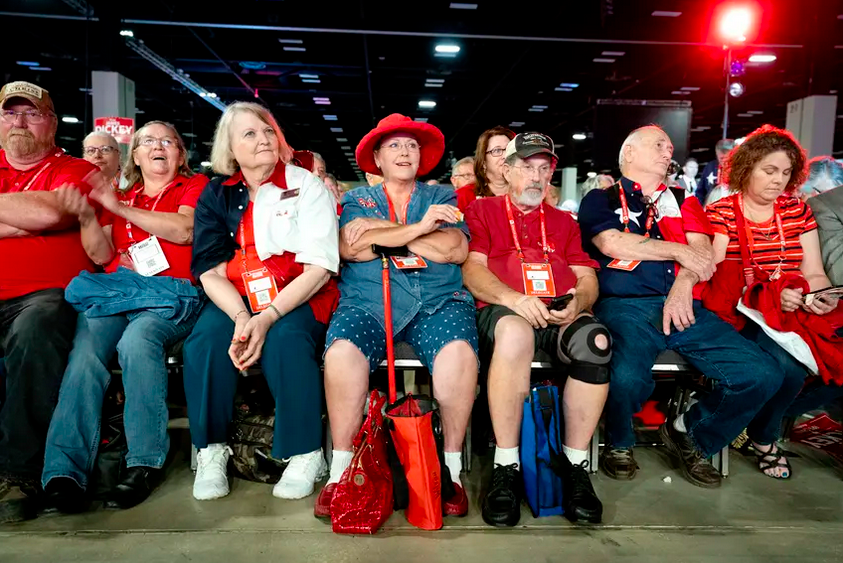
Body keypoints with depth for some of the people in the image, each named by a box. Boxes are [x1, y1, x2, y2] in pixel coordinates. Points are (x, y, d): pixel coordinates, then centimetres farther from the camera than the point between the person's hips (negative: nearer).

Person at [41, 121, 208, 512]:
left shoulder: (195, 186, 16)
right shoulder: (120, 197, 27)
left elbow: (185, 231, -5)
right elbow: (102, 255, 16)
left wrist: (120, 209, -5)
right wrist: (86, 217, -3)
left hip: (169, 294, -4)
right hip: (115, 291, 4)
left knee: (137, 340, -35)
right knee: (85, 349, -27)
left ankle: (145, 462, -27)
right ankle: (65, 470, -28)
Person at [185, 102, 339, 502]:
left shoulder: (307, 187, 1)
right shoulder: (216, 196, 9)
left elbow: (319, 267, -9)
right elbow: (211, 272, 1)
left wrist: (268, 316, -22)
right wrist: (240, 316, -21)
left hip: (297, 298, -2)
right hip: (235, 300, 3)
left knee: (286, 340, -32)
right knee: (205, 339, -26)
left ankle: (305, 454, -17)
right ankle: (211, 450, -9)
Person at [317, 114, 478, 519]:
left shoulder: (442, 197, 19)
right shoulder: (357, 199, 19)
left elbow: (456, 250, -1)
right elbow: (349, 247, -4)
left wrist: (382, 231, -1)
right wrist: (419, 228, -6)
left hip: (437, 302, 0)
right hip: (368, 303, 0)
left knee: (459, 351, -31)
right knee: (341, 352, -30)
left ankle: (452, 467, -13)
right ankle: (340, 470, -14)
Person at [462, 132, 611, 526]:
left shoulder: (563, 221, 26)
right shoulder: (482, 210, 17)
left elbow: (587, 278, 16)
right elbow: (471, 269, 2)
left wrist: (578, 302, -9)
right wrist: (513, 298, -16)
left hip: (560, 316, 3)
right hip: (501, 311, -3)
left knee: (595, 341, -32)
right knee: (514, 333, -39)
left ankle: (576, 466, -17)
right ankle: (506, 469, -27)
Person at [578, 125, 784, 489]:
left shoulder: (682, 201, 26)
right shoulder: (601, 199, 14)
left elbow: (702, 252, 10)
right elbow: (612, 244, -6)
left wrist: (683, 284, -12)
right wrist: (680, 252, 1)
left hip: (684, 306, 5)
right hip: (625, 307, -4)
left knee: (762, 375, -14)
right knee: (627, 377, -35)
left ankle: (689, 436, 13)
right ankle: (619, 445, 2)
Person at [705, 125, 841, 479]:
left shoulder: (798, 211, 12)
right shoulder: (720, 213, -2)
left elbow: (814, 274, 8)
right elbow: (716, 280, -11)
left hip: (793, 315, 5)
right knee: (787, 367, -30)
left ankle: (778, 417, 10)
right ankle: (764, 437, 2)